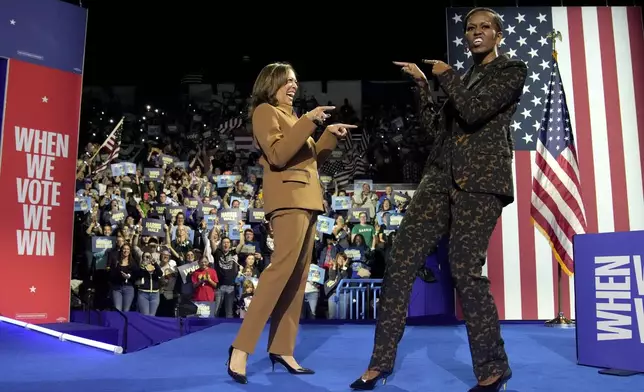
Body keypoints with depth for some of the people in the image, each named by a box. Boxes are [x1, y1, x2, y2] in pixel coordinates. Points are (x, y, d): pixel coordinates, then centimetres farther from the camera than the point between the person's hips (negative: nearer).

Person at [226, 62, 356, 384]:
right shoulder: (264, 111, 1)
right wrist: (309, 121, -16)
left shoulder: (290, 115, 26)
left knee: (298, 276, 4)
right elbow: (277, 155, -15)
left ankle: (281, 349, 8)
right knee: (283, 265, -22)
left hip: (306, 198, 9)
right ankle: (241, 347, -19)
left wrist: (330, 135, 15)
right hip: (289, 198, -9)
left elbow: (310, 159, 25)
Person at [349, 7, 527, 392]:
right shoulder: (465, 78, 25)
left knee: (465, 269, -12)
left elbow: (474, 112, -11)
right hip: (442, 177, 6)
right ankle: (381, 360, 4)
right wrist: (422, 84, 11)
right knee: (401, 260, -4)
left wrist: (446, 75, 1)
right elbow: (436, 127, 16)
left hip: (481, 179, -6)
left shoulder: (513, 70, 5)